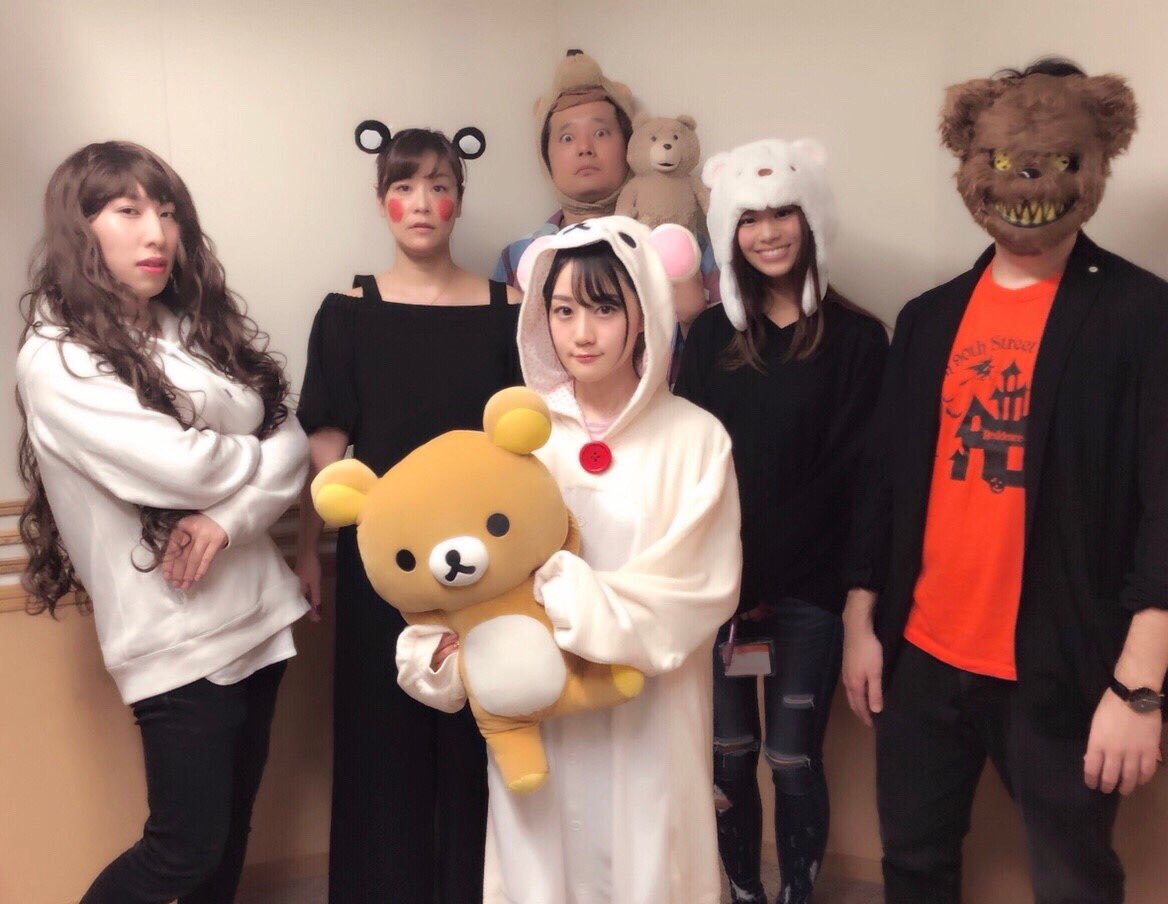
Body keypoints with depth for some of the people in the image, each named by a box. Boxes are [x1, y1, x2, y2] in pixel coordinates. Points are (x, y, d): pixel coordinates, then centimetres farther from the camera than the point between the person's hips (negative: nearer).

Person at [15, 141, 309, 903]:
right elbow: (179, 465, -22)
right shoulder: (57, 360, -12)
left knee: (234, 826, 16)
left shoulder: (205, 327, 8)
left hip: (258, 611, 6)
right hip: (176, 635, -6)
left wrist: (230, 517, -17)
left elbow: (294, 442, 0)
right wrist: (264, 455, -3)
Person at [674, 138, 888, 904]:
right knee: (730, 757, 11)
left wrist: (764, 576, -13)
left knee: (794, 762, 4)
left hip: (807, 586, -3)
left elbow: (848, 471, -8)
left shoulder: (856, 338, -3)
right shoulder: (712, 333, 7)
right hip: (719, 581, 3)